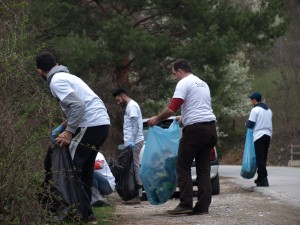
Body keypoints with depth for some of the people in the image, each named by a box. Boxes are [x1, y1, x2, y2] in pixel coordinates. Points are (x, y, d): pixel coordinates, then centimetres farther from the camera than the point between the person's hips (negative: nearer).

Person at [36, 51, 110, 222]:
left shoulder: (56, 81, -8)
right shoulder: (67, 76, 21)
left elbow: (78, 105, -20)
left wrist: (69, 132, -14)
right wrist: (63, 126, 20)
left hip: (90, 125, -9)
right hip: (103, 123, 9)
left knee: (72, 167, -6)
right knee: (85, 168, 15)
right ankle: (86, 211, 17)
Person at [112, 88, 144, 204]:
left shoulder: (132, 105, -8)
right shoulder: (129, 106, 23)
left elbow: (135, 124, -17)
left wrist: (132, 141, -22)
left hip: (134, 142, -10)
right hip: (131, 142, 10)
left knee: (135, 168, -10)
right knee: (134, 168, 8)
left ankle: (137, 195, -11)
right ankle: (135, 194, 9)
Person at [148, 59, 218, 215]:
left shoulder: (184, 83, -4)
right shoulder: (203, 84, 23)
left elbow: (172, 108, -12)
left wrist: (156, 119, 0)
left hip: (195, 129, -8)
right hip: (210, 128, 8)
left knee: (183, 167, -1)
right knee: (203, 169, 8)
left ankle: (186, 204, -7)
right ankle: (203, 206, 4)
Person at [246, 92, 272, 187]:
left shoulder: (255, 110, -8)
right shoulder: (269, 110, 15)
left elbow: (250, 124, -10)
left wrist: (246, 124, 10)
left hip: (259, 136, -7)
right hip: (268, 135, 7)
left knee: (260, 158, -7)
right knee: (263, 158, 14)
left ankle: (263, 180, -12)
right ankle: (261, 178, 22)